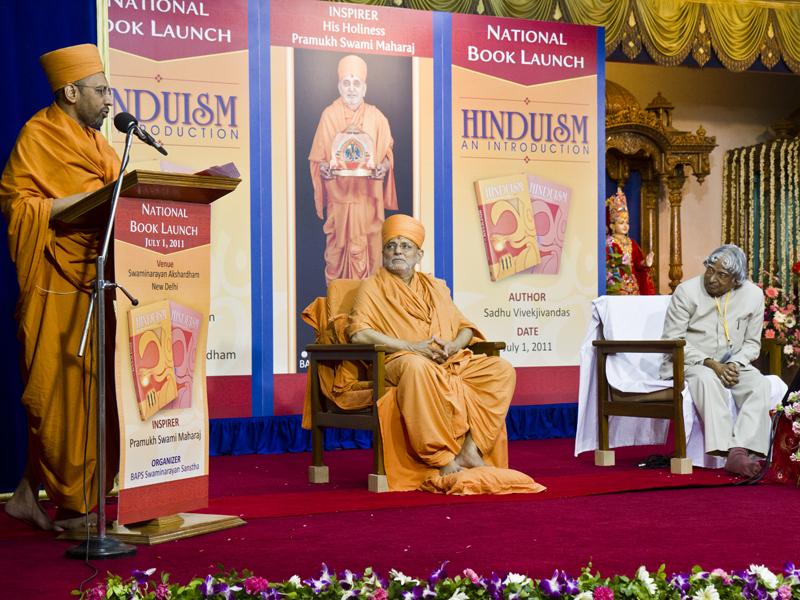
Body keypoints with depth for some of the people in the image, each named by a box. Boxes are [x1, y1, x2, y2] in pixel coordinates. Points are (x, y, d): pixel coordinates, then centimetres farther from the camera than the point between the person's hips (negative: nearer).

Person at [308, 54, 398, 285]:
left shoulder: (376, 117, 5)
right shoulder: (329, 115, 4)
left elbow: (387, 153, 7)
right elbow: (317, 156, 5)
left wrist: (383, 167, -15)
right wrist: (323, 167, -16)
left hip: (367, 196, 0)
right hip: (338, 195, 0)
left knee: (365, 249, -1)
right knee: (337, 247, 0)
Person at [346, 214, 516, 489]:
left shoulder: (435, 287, 26)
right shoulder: (372, 287, 10)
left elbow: (464, 327, 21)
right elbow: (358, 333, -6)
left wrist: (454, 345, -6)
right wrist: (411, 346, -15)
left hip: (451, 361, 5)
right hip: (400, 361, -5)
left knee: (502, 370, -18)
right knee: (417, 368, -42)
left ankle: (470, 448, -24)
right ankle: (442, 459, -37)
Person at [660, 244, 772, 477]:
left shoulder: (753, 295, 1)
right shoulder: (686, 291, -8)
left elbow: (752, 343, 9)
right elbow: (673, 340, -10)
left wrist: (735, 364, -13)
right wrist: (710, 363, -20)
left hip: (732, 364, 3)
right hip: (688, 362, -3)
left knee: (760, 383, -26)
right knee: (708, 379, -37)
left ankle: (739, 452, -39)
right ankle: (725, 449, -44)